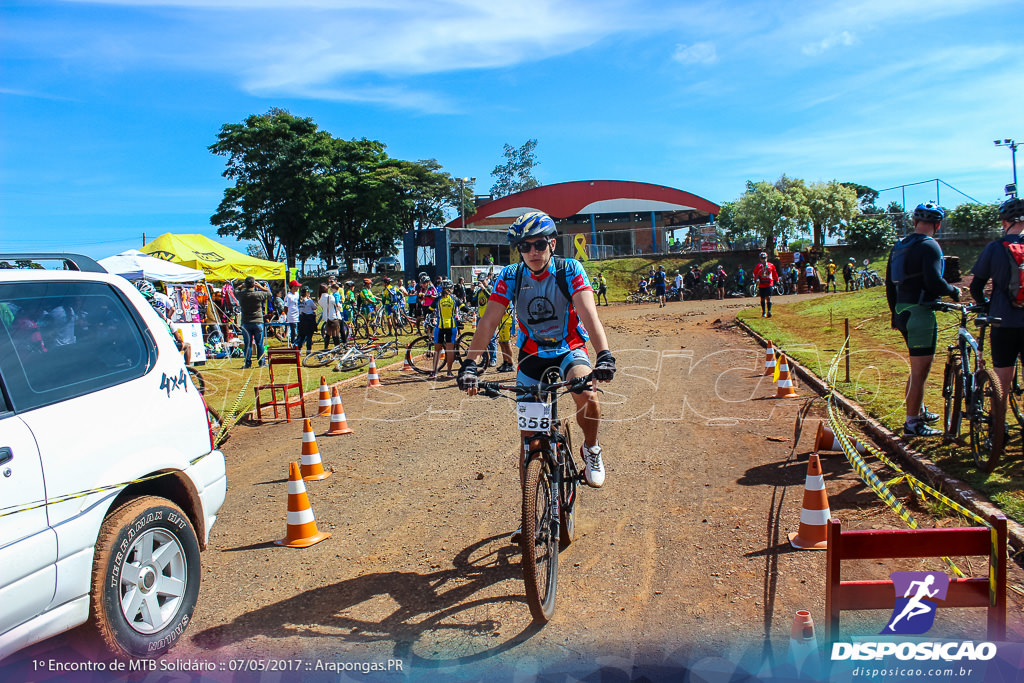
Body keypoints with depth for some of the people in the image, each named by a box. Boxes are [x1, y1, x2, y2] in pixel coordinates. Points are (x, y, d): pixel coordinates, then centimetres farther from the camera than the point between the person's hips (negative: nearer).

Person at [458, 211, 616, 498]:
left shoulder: (570, 270, -18)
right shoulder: (510, 276, -13)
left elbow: (588, 313, -31)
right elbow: (488, 321, -19)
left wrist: (604, 355, -47)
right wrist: (470, 363, -33)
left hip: (569, 349, -2)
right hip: (532, 353, 2)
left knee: (587, 395, -32)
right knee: (529, 430, 0)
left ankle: (591, 449, -1)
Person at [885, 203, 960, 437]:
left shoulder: (899, 246, 14)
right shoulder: (929, 246, -12)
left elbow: (890, 284, 17)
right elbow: (934, 282, -23)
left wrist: (895, 313, 24)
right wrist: (953, 290, -4)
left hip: (902, 312, 9)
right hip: (920, 312, -9)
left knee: (918, 367, 23)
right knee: (920, 371, -3)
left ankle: (918, 411, 35)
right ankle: (912, 423, 2)